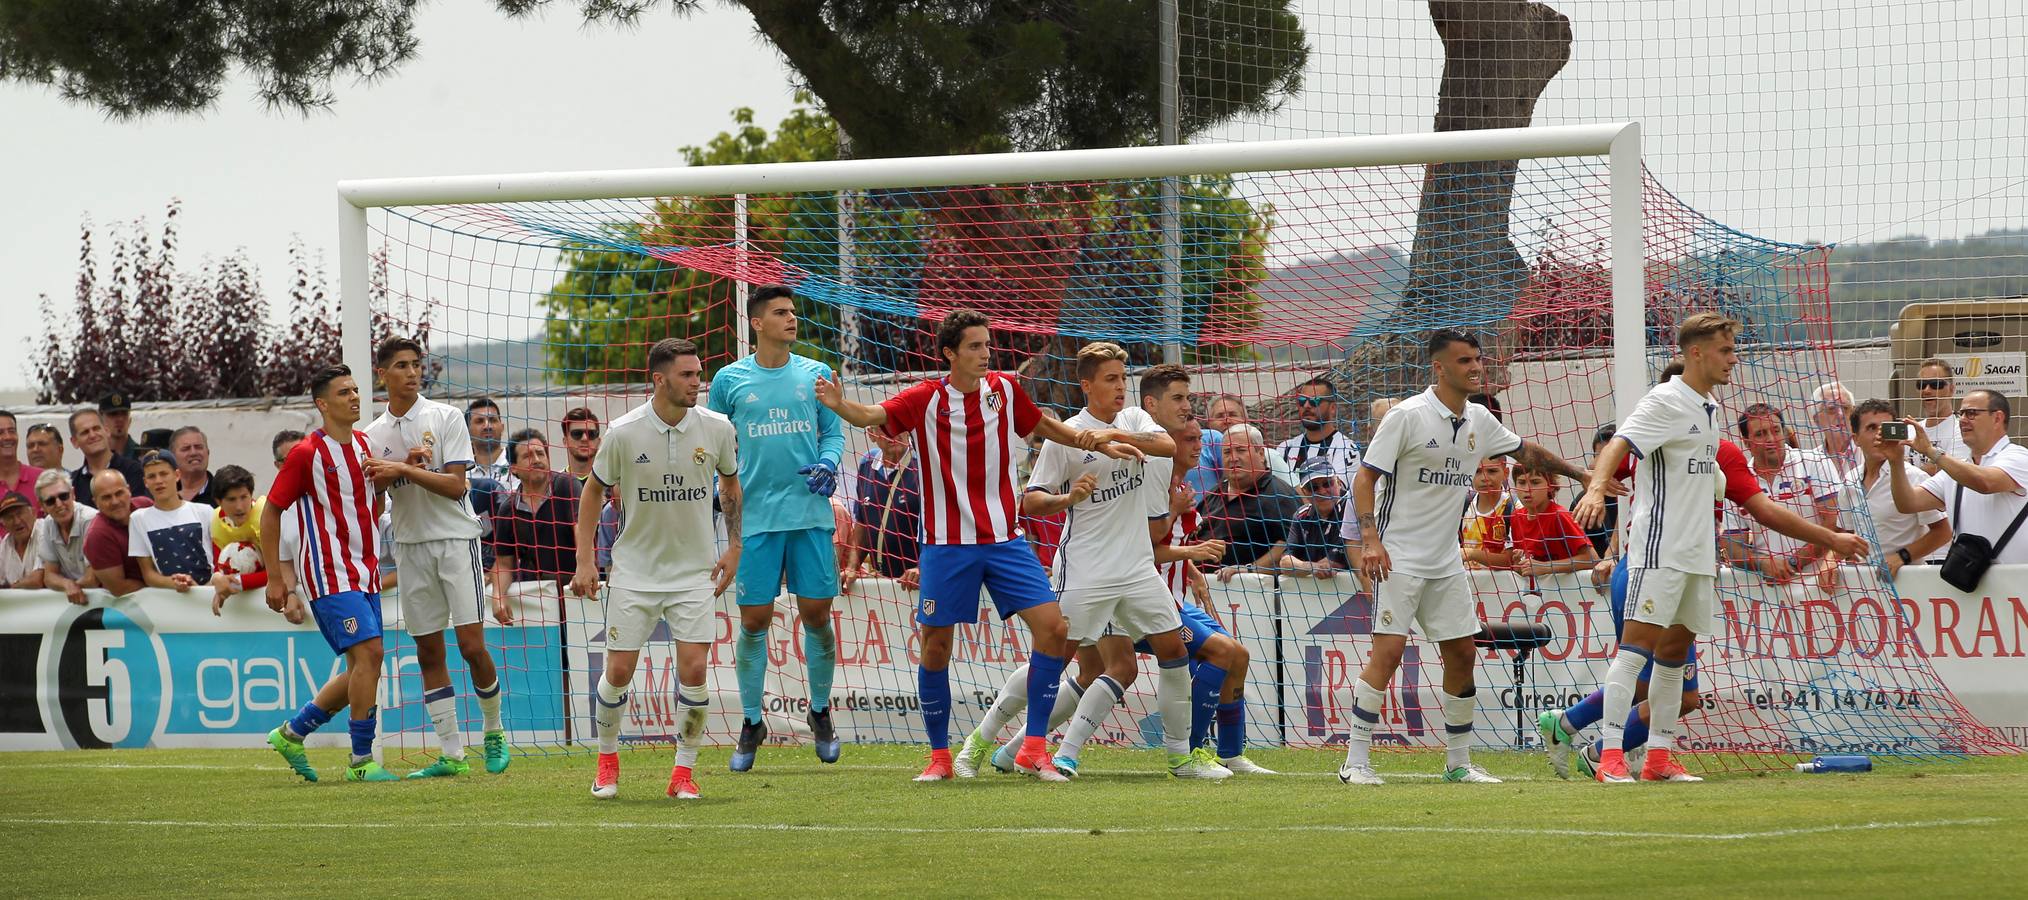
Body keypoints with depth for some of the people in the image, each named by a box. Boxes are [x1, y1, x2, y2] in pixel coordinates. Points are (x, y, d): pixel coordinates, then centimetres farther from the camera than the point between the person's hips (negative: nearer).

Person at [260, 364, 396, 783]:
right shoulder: (307, 454, -10)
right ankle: (362, 760, -10)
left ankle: (291, 733, 24)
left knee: (362, 668, 9)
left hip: (364, 572, 8)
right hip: (329, 573, -8)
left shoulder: (366, 445, 10)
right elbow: (271, 512, -5)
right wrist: (274, 579, -7)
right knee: (369, 653, -17)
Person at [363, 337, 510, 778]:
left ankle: (495, 732, 13)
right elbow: (372, 488, -2)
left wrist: (403, 470, -17)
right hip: (410, 544, 4)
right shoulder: (374, 434, 9)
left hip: (455, 538, -3)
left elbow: (455, 485, -9)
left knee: (472, 645, -9)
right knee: (429, 652, 2)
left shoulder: (445, 417, -2)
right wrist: (409, 464, -17)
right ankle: (451, 754, 5)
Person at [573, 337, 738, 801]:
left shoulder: (717, 428, -6)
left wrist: (733, 547, 6)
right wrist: (585, 562, -2)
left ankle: (684, 771, 3)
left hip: (695, 571, 1)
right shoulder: (624, 433, -12)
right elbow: (593, 491, 2)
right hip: (634, 568, -1)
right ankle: (607, 758, 23)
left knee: (693, 669, -11)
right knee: (619, 671, -1)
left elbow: (731, 485, 12)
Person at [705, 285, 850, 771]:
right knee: (755, 619, -1)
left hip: (810, 511, 1)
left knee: (816, 613, 1)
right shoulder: (729, 380, 4)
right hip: (756, 516, -1)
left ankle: (820, 711, 18)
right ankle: (751, 722, 11)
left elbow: (834, 431, 12)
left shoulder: (814, 375, 7)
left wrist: (827, 463, -7)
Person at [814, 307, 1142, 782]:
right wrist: (839, 404, -45)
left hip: (1004, 538, 3)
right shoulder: (926, 399, -9)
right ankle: (939, 755, 16)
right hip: (948, 544, -3)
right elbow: (872, 415, -25)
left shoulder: (1003, 390, 3)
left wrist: (1096, 442, 18)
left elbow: (1043, 425, 23)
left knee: (1052, 627, -9)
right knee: (936, 646, 0)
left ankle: (1034, 746, -1)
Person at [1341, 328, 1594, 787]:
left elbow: (1526, 451, 26)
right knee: (1388, 651, -15)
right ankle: (1355, 762, -10)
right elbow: (1365, 477, -13)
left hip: (1446, 560, 7)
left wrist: (1582, 473, 27)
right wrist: (1371, 540, -23)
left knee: (1462, 654, 6)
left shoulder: (1479, 421, 8)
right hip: (1398, 556, -7)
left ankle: (1458, 762, 18)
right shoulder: (1408, 416, -12)